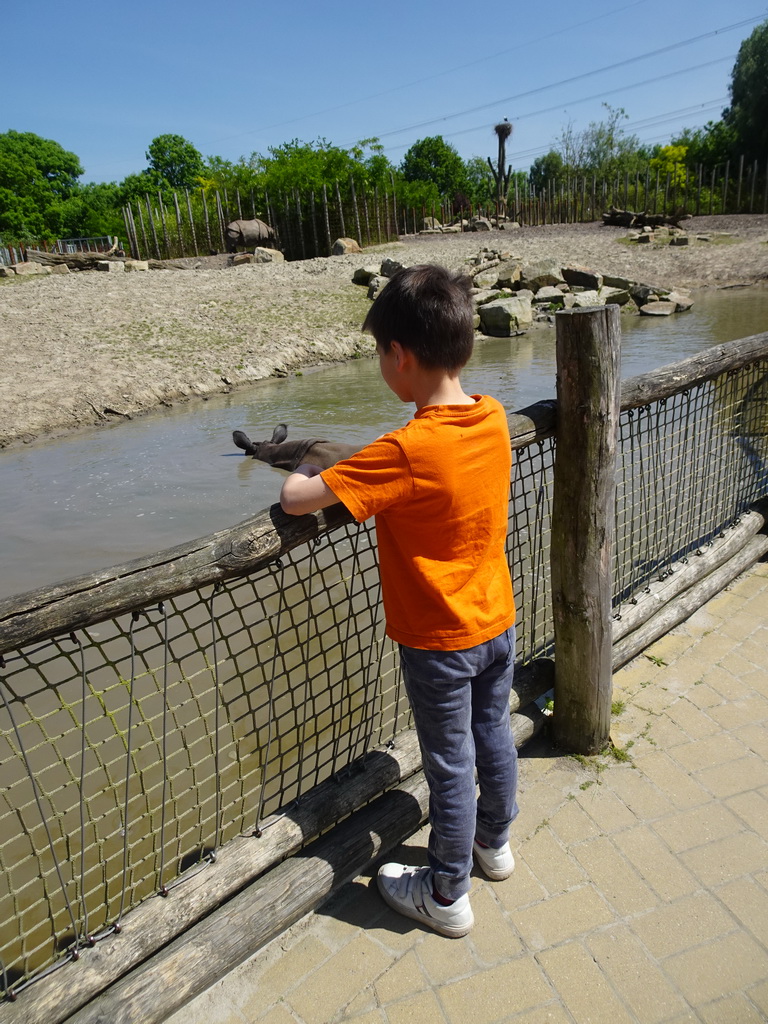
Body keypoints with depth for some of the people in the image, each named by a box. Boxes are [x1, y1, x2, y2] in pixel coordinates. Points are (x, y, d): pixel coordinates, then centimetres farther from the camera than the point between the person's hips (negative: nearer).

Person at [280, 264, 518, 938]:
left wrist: (300, 476, -4)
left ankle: (446, 896, 35)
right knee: (494, 735, 25)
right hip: (499, 621, 7)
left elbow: (298, 499, -27)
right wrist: (348, 467, 5)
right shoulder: (494, 418, -7)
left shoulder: (406, 451, -29)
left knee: (450, 764, 12)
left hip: (439, 641, -7)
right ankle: (495, 841, 51)